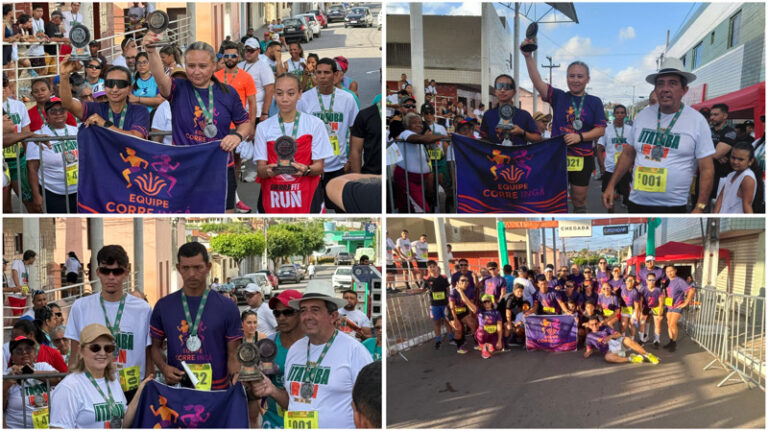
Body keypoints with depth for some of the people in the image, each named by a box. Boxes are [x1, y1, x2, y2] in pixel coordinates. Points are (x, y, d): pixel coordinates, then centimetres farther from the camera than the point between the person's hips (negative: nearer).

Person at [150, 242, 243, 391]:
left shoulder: (227, 307, -2)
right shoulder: (164, 306, 4)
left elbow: (233, 354, -3)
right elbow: (156, 346, 12)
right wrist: (164, 367, -8)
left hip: (217, 390, -1)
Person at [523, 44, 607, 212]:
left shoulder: (594, 102, 3)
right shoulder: (558, 97, 2)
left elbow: (601, 129, -2)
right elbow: (537, 82, -12)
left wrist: (579, 137, -19)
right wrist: (528, 57, -25)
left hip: (582, 158, 0)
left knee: (579, 200, 10)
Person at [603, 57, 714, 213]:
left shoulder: (697, 121, -4)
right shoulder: (643, 115, 6)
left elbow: (706, 169, -4)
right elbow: (628, 154, 15)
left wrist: (700, 208, -10)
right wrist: (611, 185, 9)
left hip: (673, 207, -3)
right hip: (637, 203, 4)